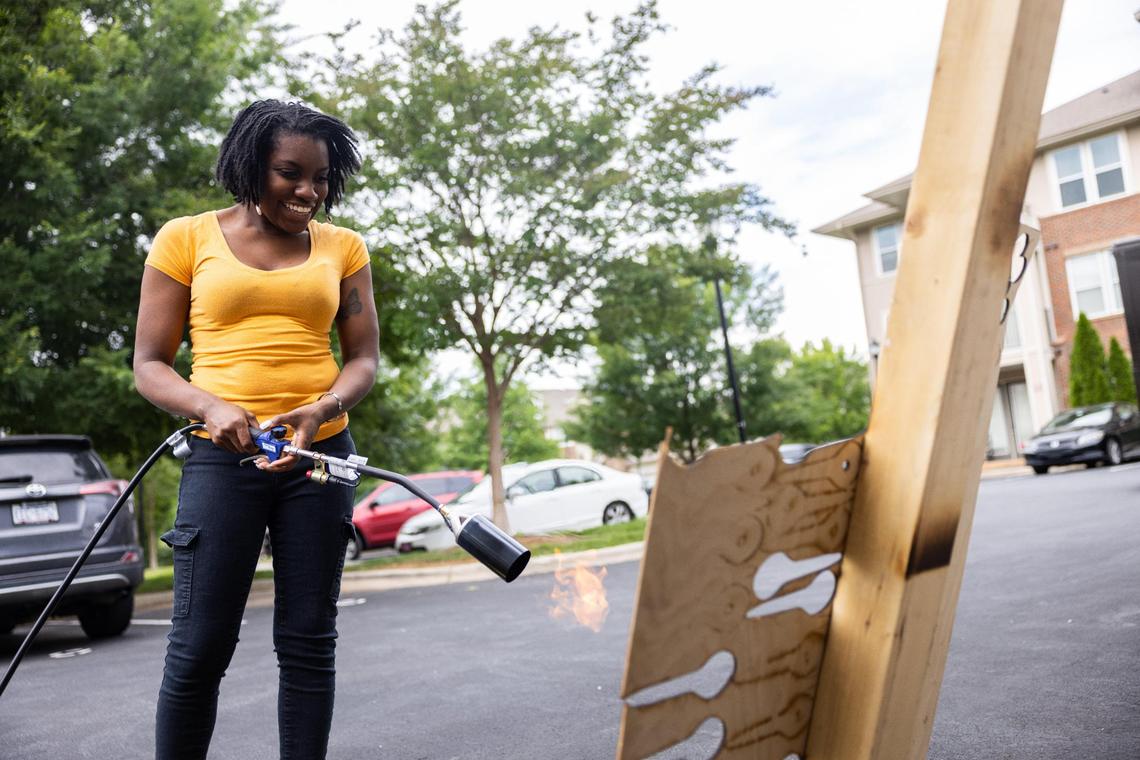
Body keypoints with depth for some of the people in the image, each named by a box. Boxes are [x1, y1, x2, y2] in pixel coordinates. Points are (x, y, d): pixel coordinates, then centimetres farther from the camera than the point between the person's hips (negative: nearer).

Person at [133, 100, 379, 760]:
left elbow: (364, 357, 7)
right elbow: (149, 364, 4)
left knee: (309, 641, 5)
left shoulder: (343, 248, 10)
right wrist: (210, 407, -17)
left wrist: (320, 410, -14)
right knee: (200, 645, -2)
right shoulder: (187, 239, 5)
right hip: (221, 455, -2)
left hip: (320, 453, 2)